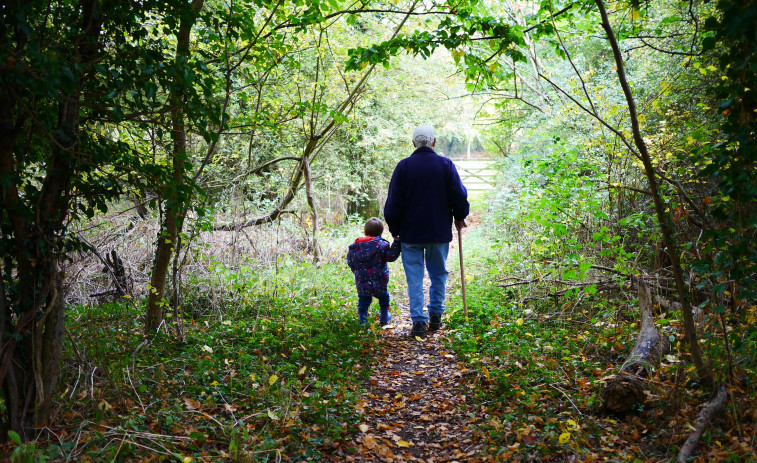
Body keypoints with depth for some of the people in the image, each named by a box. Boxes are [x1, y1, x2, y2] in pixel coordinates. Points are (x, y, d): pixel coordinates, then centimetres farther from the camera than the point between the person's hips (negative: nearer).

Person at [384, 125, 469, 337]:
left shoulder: (403, 166, -5)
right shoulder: (446, 165, -3)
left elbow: (393, 203, -3)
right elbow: (460, 195, -1)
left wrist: (394, 230, 8)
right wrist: (460, 217, 17)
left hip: (411, 232, -1)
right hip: (440, 232, 1)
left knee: (415, 277, 4)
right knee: (438, 274, 16)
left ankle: (418, 321, 0)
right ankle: (435, 316, 18)